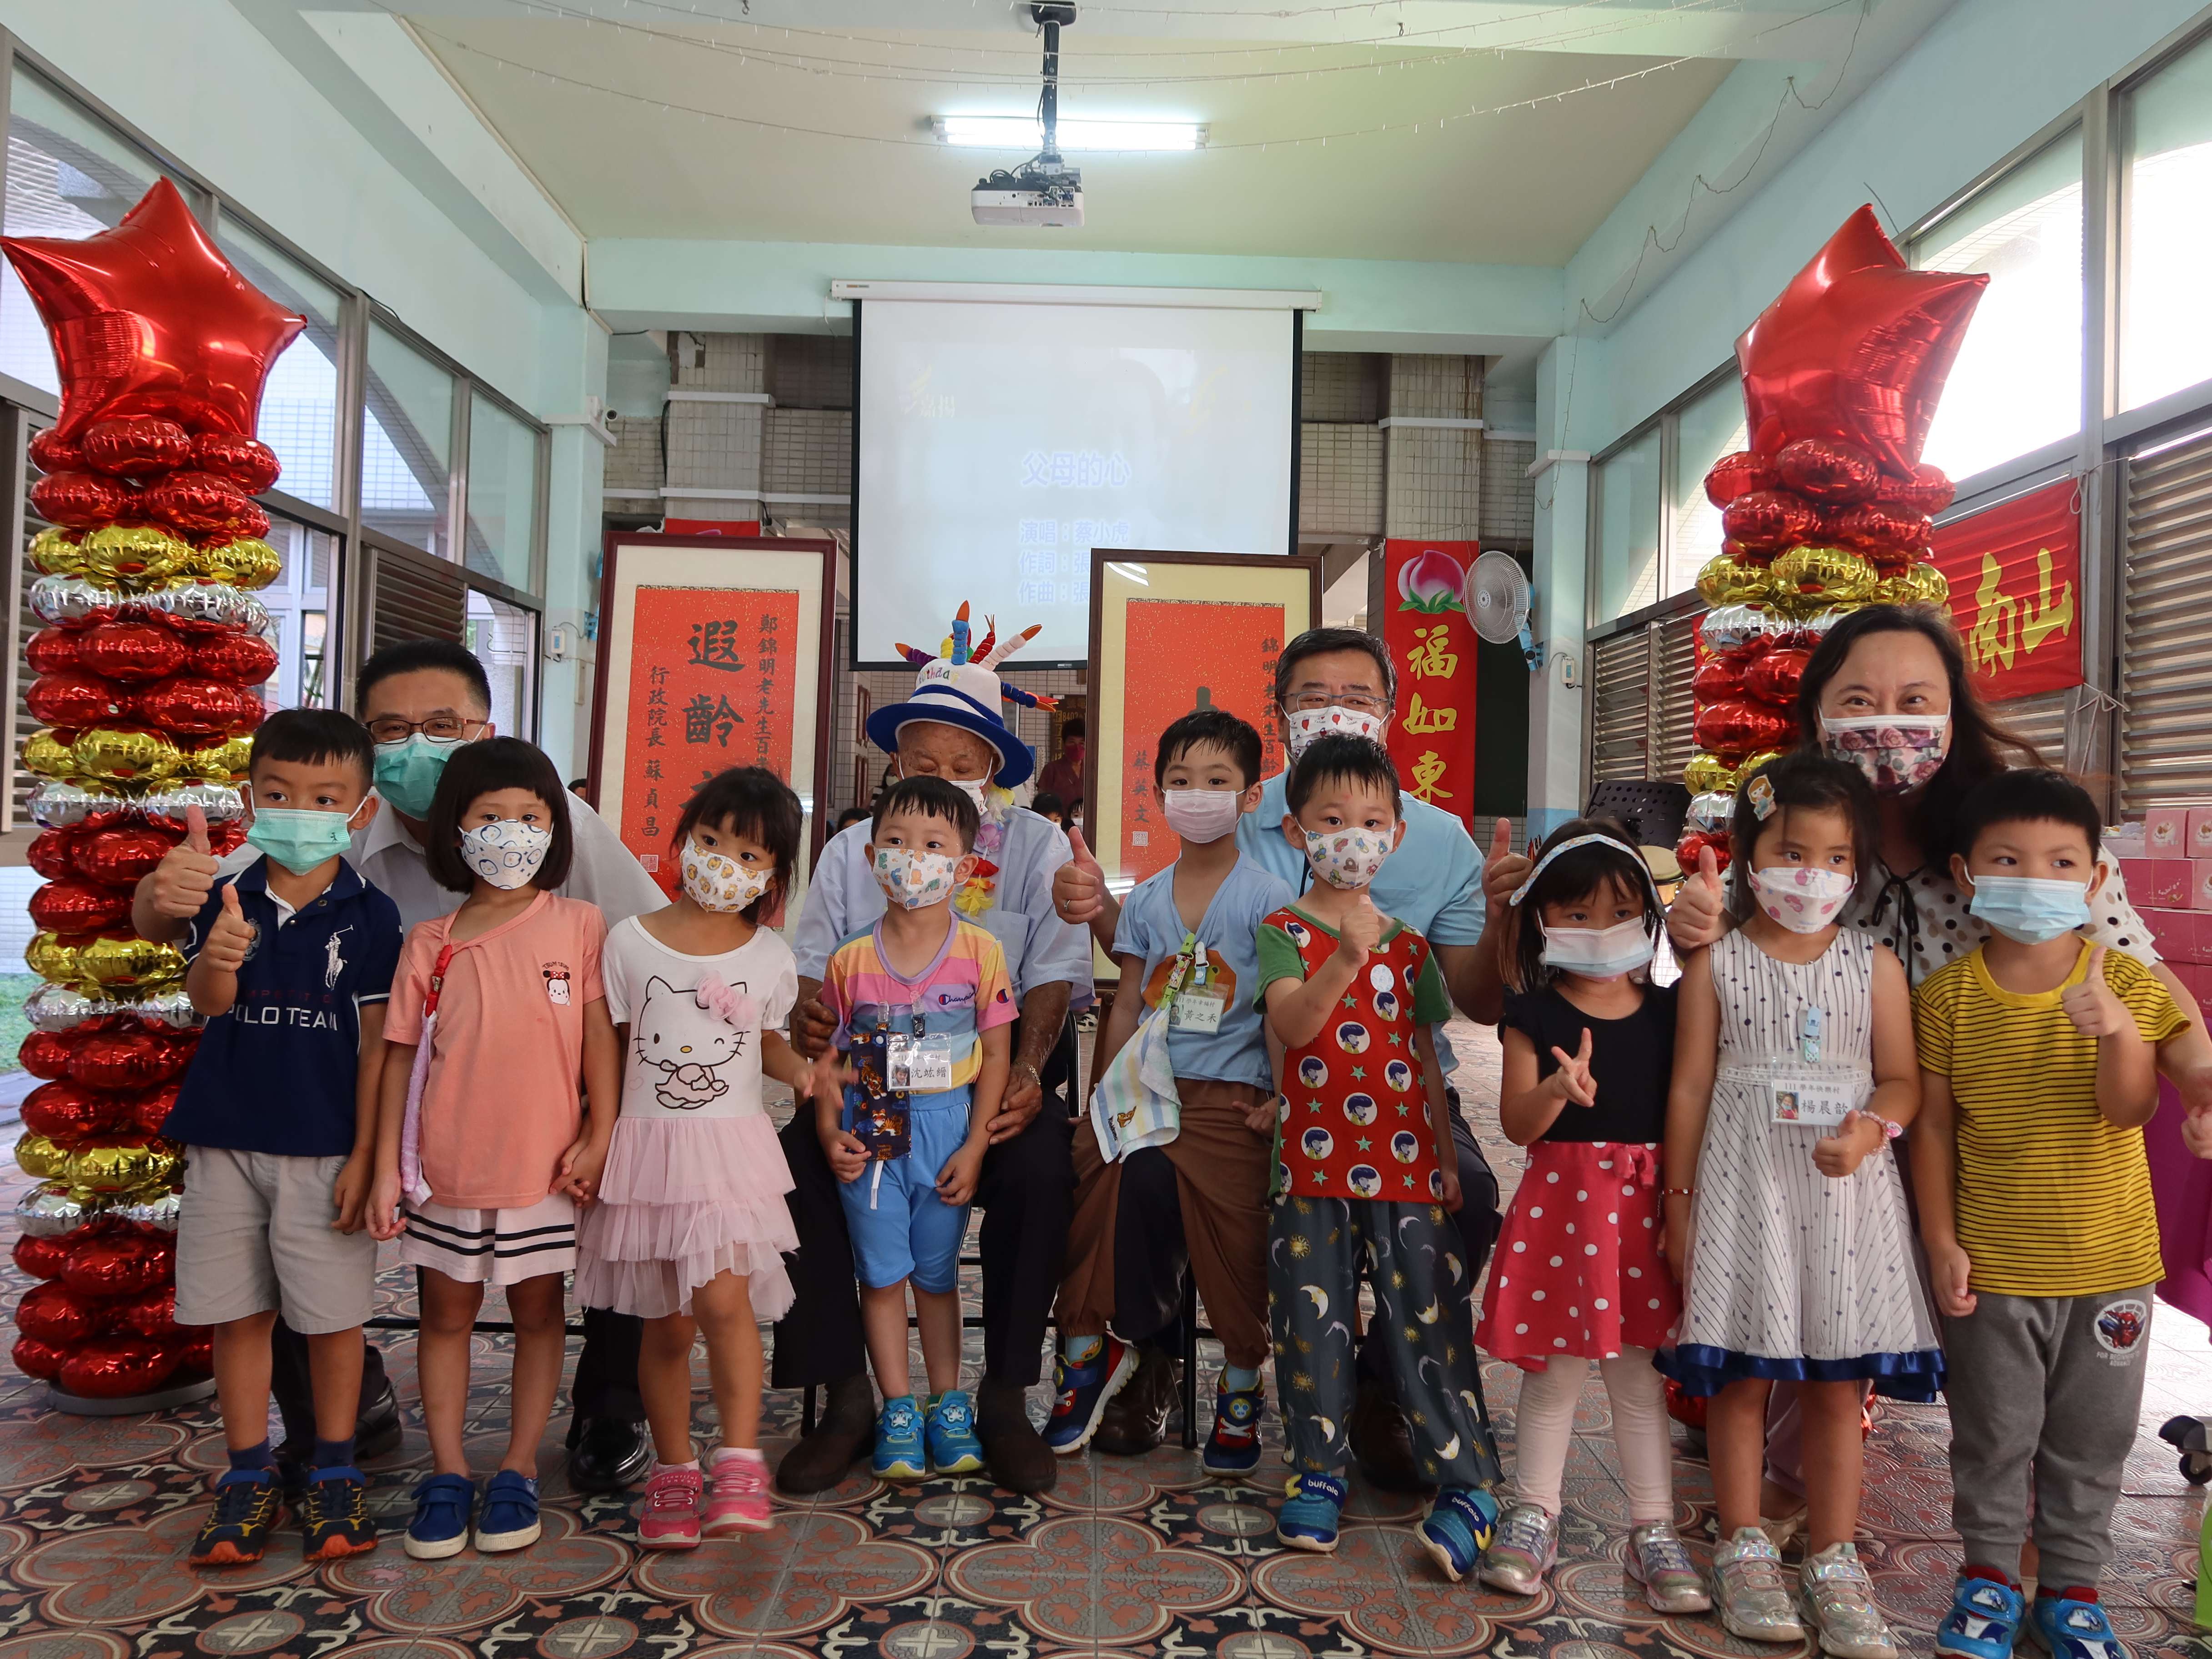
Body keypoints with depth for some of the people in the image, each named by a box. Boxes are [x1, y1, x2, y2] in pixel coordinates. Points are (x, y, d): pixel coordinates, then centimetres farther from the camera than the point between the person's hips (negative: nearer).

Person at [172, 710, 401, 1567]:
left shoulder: (369, 917, -6)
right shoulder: (227, 902, 1)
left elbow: (376, 1042, -5)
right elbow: (206, 1003, -12)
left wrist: (364, 1154, -7)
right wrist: (216, 964, -36)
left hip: (325, 1148, -2)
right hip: (226, 1141, 3)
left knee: (333, 1314, 6)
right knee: (237, 1312, 10)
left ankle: (334, 1472, 23)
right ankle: (248, 1475, 25)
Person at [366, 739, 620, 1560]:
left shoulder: (579, 926, -4)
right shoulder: (430, 943, -1)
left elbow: (599, 1035, -4)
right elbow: (400, 1055, 1)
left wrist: (599, 1136, -8)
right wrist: (385, 1168, -1)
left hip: (545, 1167, -1)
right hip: (446, 1169, 1)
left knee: (538, 1311, 11)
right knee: (446, 1312, 13)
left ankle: (518, 1469, 26)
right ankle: (448, 1471, 27)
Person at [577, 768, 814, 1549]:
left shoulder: (770, 957, 2)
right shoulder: (630, 941, 0)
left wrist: (805, 1070, -5)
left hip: (731, 1148, 0)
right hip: (646, 1147, 1)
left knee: (723, 1300, -18)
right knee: (667, 1323, 8)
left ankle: (739, 1465, -8)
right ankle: (674, 1470, 24)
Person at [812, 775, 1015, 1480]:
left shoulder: (980, 953, -5)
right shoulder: (850, 960, -1)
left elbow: (996, 1057, -3)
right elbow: (828, 1056, 4)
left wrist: (973, 1147, -8)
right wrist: (829, 1132, -9)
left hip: (947, 1125, -1)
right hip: (869, 1131, 1)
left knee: (937, 1271, 11)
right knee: (882, 1271, 5)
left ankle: (948, 1403, 26)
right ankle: (898, 1409, 18)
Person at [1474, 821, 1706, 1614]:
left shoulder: (1667, 1010, 3)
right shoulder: (1534, 1013, -4)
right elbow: (1517, 1124, -7)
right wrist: (1559, 1088, -27)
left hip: (1644, 1203, 2)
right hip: (1560, 1200, -1)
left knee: (1639, 1371, 9)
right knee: (1554, 1369, 8)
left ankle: (1654, 1532, 22)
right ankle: (1533, 1516, 24)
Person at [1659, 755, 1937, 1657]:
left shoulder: (1875, 966, 4)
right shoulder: (1716, 964, -1)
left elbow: (1902, 1079, 6)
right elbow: (1691, 1085, 0)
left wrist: (1870, 1130, -17)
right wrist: (1680, 1202, 0)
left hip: (1846, 1194, 1)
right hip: (1744, 1187, -1)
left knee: (1838, 1383, 8)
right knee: (1740, 1378, 6)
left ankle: (1835, 1561, 22)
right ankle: (1744, 1549, 22)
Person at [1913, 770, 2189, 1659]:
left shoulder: (2126, 983, -5)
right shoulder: (1948, 995, -8)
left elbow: (2128, 1111, -14)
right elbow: (1934, 1124, -4)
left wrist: (2115, 1028, -33)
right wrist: (1941, 1240, -7)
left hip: (2107, 1262, 1)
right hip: (1990, 1265, -1)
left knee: (2091, 1443, 15)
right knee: (1993, 1436, 12)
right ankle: (1989, 1576, 31)